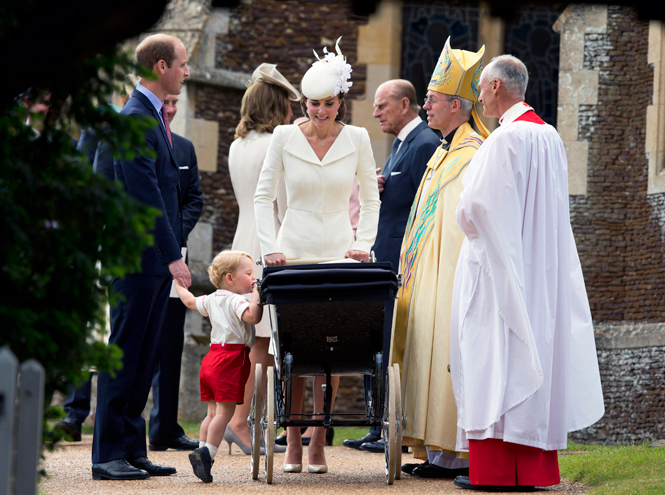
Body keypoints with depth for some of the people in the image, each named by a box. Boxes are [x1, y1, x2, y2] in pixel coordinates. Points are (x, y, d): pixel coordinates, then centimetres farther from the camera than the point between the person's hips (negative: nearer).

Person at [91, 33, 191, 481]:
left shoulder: (154, 117, 17)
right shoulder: (134, 119, -14)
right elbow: (146, 195, -19)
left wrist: (174, 250, 15)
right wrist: (173, 256, -20)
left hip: (159, 262, 9)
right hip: (139, 258, -9)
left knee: (144, 359, 10)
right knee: (124, 354, -6)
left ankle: (133, 449, 13)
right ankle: (108, 455, -4)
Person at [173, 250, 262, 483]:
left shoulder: (212, 300, 15)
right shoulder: (235, 300, -11)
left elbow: (189, 300, 32)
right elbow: (253, 316, -30)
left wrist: (179, 282, 49)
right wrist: (257, 294, -20)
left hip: (212, 358, 9)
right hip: (231, 360, -9)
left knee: (213, 412, 11)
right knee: (224, 412, -10)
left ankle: (202, 450, 8)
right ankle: (206, 452, -18)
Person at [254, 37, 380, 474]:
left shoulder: (356, 139, 3)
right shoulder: (285, 137, 2)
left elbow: (370, 199, 12)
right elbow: (264, 197, 7)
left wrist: (363, 243, -1)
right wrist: (270, 246, -4)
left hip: (339, 254, 0)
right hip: (294, 253, 0)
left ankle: (318, 445, 0)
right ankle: (293, 442, 3)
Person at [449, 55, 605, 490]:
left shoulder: (505, 139, -16)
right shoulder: (550, 137, 10)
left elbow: (477, 208, -18)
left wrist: (469, 225, 4)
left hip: (499, 268, -8)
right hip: (540, 269, 8)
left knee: (493, 358, -5)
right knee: (532, 353, 9)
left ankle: (493, 467, -6)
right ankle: (534, 466, 10)